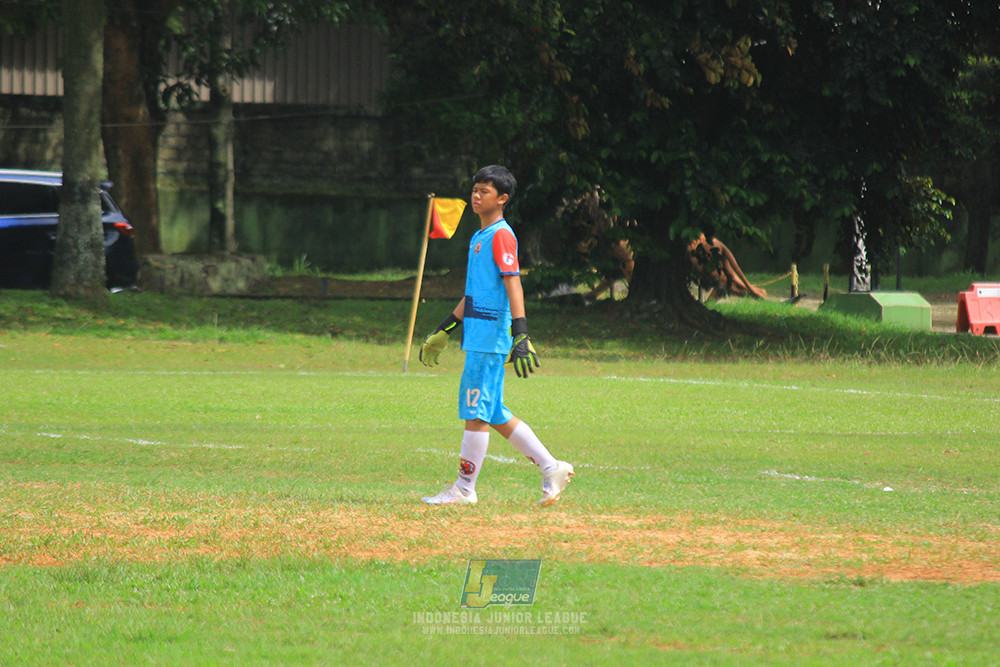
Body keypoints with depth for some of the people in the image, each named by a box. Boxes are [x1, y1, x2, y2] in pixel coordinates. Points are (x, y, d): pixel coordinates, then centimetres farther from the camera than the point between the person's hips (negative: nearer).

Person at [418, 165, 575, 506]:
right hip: (478, 335, 10)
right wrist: (444, 331, 30)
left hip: (491, 337, -10)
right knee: (494, 414, 11)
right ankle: (551, 468, 14)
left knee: (475, 410, -6)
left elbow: (513, 286, -18)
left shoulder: (501, 235, -10)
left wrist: (521, 335, -26)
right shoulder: (479, 237, 19)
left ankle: (464, 489, -1)